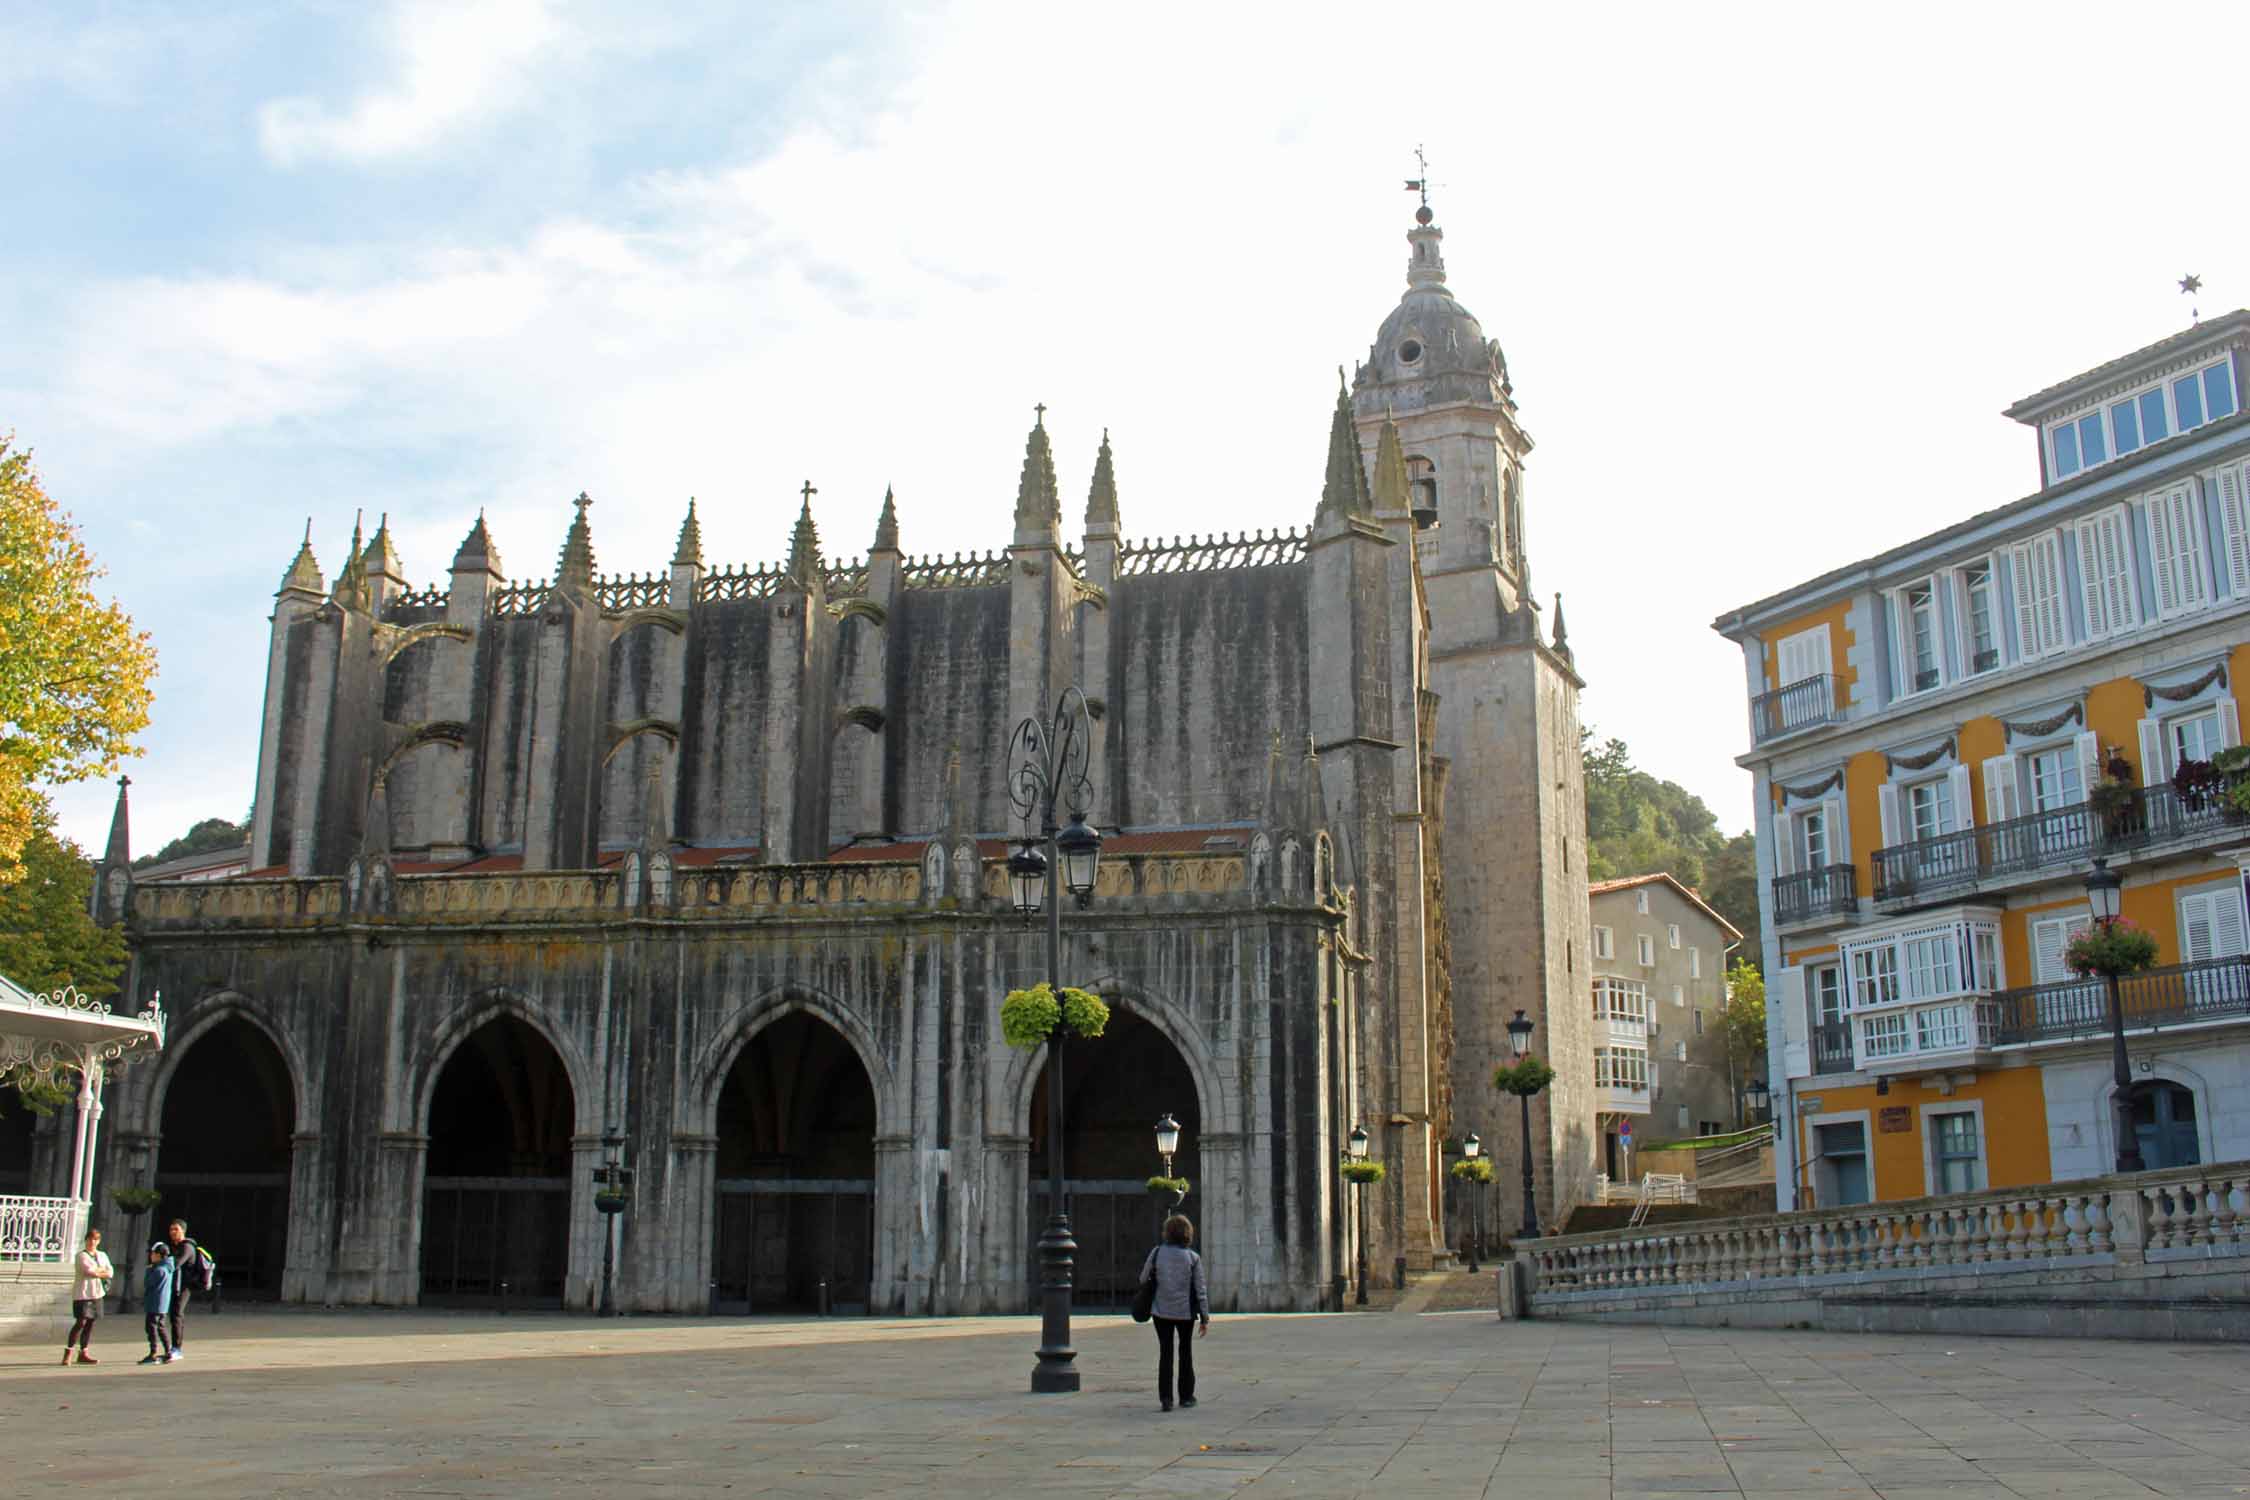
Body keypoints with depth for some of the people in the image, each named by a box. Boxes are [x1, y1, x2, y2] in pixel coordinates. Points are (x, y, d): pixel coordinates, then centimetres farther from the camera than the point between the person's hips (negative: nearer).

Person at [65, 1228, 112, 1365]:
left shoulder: (102, 1256, 15)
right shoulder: (81, 1255, -3)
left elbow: (110, 1272, 6)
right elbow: (89, 1270, -17)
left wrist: (96, 1272, -9)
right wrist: (102, 1269, -2)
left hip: (96, 1293, 6)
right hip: (82, 1293, -6)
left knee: (90, 1323, 6)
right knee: (81, 1322, -11)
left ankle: (83, 1353, 11)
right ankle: (68, 1352, -5)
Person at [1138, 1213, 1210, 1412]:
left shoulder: (1157, 1252, -6)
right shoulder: (1193, 1258, -6)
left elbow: (1143, 1279, 3)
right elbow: (1201, 1290, -6)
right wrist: (1205, 1317, 0)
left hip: (1162, 1311, 0)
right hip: (1185, 1312, 0)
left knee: (1165, 1352, 5)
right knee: (1186, 1351, 17)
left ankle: (1165, 1397, -4)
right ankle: (1186, 1396, 23)